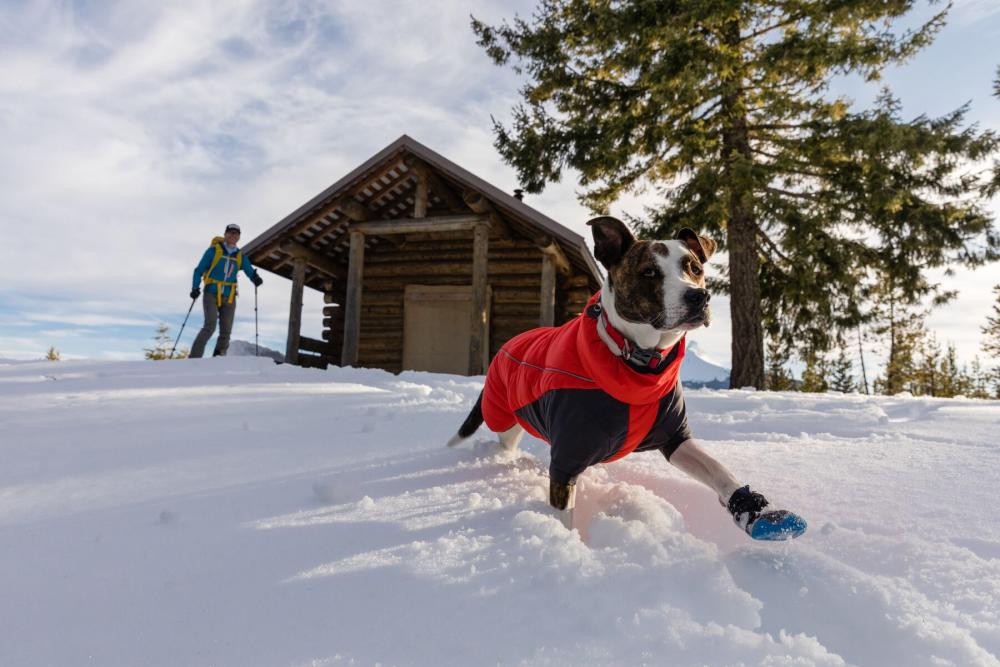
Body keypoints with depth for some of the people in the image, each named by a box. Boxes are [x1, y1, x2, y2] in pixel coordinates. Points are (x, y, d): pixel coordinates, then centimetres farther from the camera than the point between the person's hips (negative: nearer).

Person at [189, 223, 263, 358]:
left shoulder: (240, 257, 11)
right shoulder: (214, 250, 2)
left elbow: (251, 272, 7)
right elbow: (199, 270, 2)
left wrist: (256, 278, -18)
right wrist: (195, 288, -11)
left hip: (229, 298, 4)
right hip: (211, 295, -4)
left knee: (226, 331, 1)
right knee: (210, 326, -18)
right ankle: (194, 358, -13)